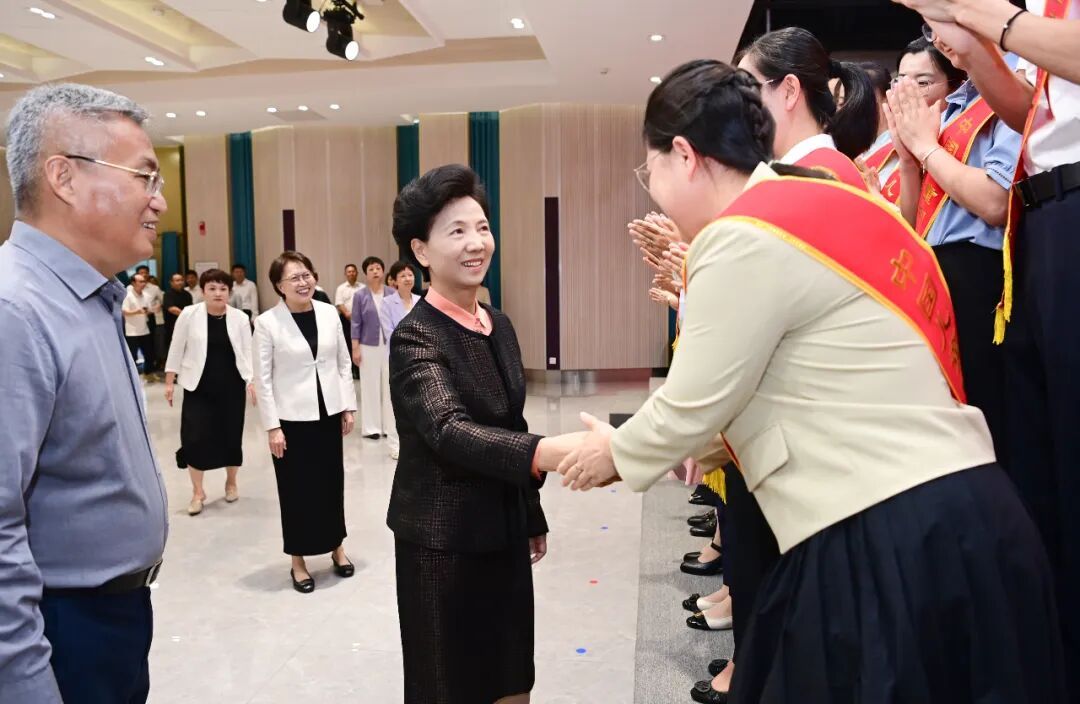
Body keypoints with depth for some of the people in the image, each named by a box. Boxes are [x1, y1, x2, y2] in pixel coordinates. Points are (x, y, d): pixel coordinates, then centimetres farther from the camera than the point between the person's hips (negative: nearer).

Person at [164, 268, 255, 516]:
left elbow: (247, 352, 1)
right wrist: (169, 382, 1)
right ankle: (197, 491, 12)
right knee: (195, 437, -4)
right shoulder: (189, 315, -5)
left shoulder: (240, 318, -2)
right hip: (198, 388, -1)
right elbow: (176, 350, 1)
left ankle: (231, 483, 30)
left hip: (232, 387, 1)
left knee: (231, 435, 8)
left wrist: (251, 381, -9)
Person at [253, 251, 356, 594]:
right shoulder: (267, 323, -10)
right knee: (297, 488, 6)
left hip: (328, 412, 3)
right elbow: (262, 378, -8)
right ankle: (298, 561, 21)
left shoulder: (329, 313, 0)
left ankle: (336, 547, 31)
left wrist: (349, 406, 5)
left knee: (332, 481, 13)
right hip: (292, 418, -3)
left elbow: (343, 364, 7)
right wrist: (271, 426, -11)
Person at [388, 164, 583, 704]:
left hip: (503, 531, 7)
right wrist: (546, 452, -49)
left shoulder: (499, 325, 5)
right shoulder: (416, 337, -17)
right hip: (443, 540, -6)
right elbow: (449, 431, -33)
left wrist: (533, 516, 17)